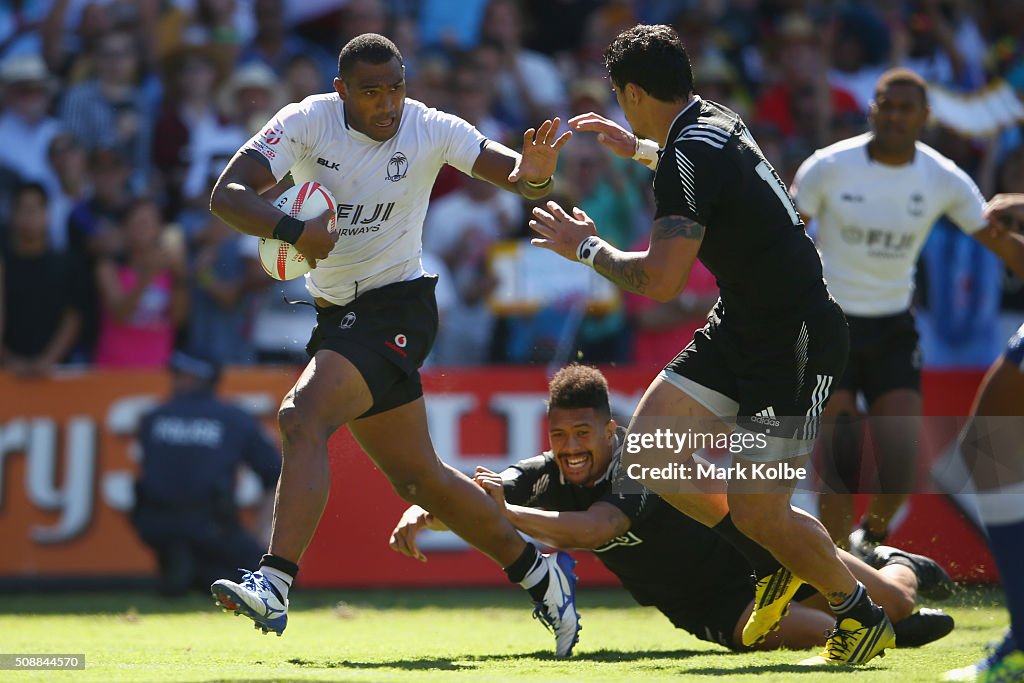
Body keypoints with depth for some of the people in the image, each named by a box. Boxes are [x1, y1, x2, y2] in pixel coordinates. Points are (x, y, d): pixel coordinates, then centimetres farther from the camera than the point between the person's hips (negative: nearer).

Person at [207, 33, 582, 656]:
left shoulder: (431, 130, -10)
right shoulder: (306, 123, -7)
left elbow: (515, 173, -8)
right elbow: (227, 195, -15)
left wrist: (534, 175, -33)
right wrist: (292, 230, -33)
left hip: (396, 307, -5)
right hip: (338, 316, 5)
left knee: (301, 419, -27)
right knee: (418, 477, 13)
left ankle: (275, 585, -33)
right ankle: (540, 574, 29)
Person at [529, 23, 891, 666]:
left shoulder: (690, 154, -23)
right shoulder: (714, 121, 6)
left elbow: (661, 280, -27)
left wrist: (587, 248, -10)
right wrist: (640, 150, 46)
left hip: (794, 341, -10)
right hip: (742, 324, 10)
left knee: (757, 513, -7)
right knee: (650, 444, 4)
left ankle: (863, 616, 15)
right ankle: (775, 565, 17)